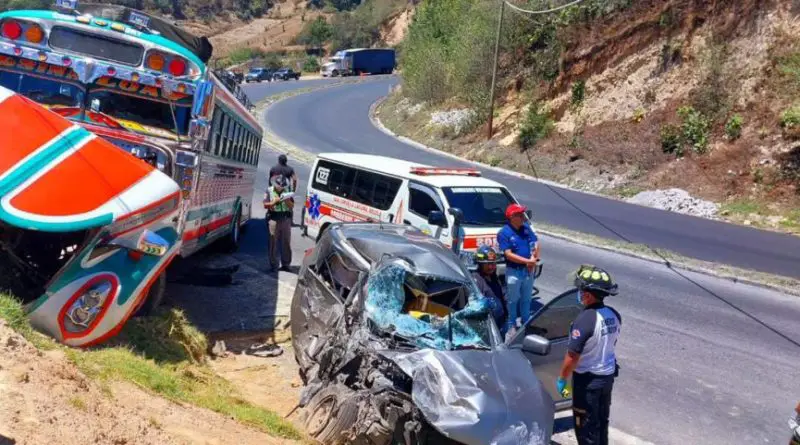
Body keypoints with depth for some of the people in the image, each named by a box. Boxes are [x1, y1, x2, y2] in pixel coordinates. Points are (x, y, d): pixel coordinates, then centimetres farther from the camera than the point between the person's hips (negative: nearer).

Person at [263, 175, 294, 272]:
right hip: (273, 218, -2)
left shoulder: (287, 191, 10)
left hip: (286, 218, 2)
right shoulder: (269, 191, 3)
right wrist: (274, 202, -16)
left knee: (286, 242, 3)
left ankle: (286, 264, 10)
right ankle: (273, 264, 6)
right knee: (273, 242, 0)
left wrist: (287, 201, -12)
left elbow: (292, 206, 8)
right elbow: (265, 205, -1)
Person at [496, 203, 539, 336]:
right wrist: (528, 261, -21)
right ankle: (511, 326, 19)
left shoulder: (526, 227, 3)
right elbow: (509, 255, -19)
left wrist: (534, 258, -11)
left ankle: (526, 323, 34)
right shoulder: (504, 233, -15)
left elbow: (535, 244, 8)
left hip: (528, 270, 6)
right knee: (512, 300, 6)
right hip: (513, 271, -6)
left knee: (526, 299, 19)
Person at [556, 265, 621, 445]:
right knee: (602, 419, 23)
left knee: (585, 424, 7)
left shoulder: (585, 319, -28)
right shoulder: (614, 315, -3)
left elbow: (572, 356, -25)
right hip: (608, 374, 8)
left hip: (588, 379, -8)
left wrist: (561, 379, -13)